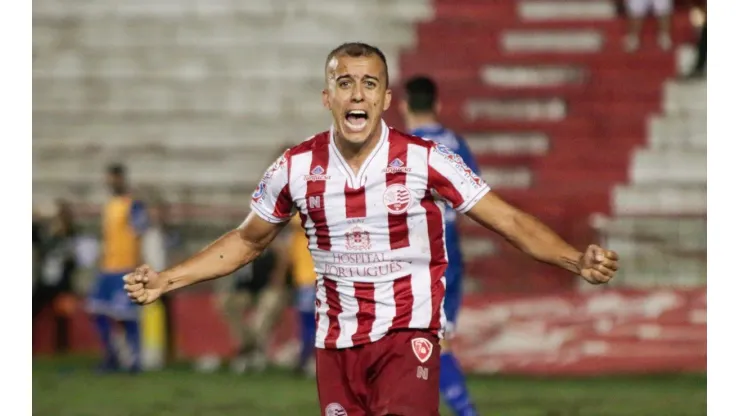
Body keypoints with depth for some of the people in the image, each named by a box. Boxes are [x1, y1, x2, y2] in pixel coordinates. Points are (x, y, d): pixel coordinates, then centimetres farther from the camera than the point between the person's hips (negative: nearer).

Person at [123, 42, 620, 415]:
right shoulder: (297, 167, -1)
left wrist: (578, 260, -22)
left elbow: (511, 220, -7)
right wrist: (166, 281, 8)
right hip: (336, 340, 3)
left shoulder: (425, 160, -9)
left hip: (408, 331, -3)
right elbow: (247, 241, 15)